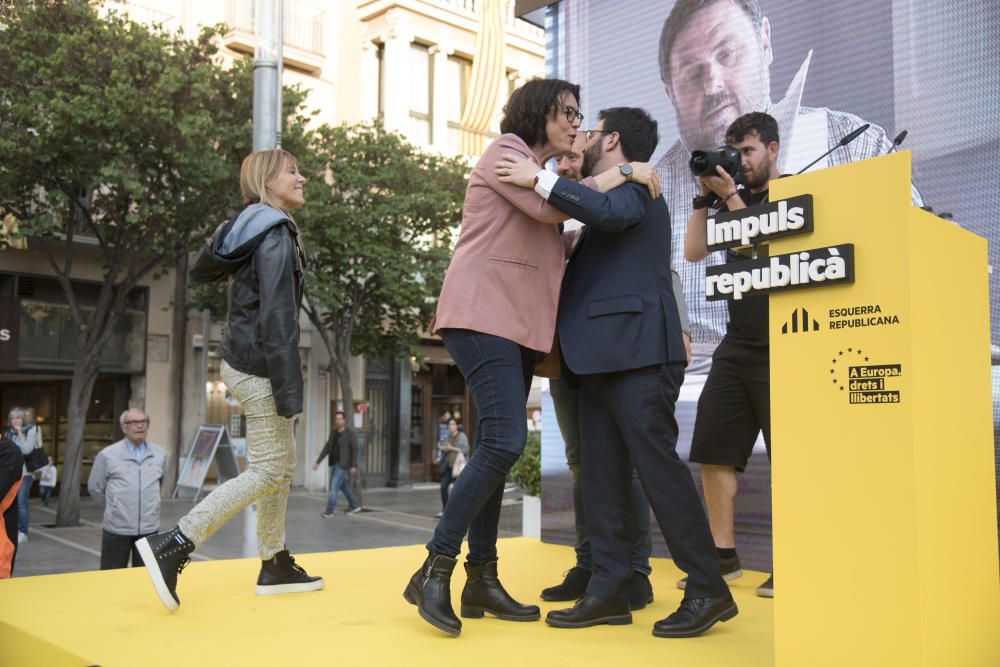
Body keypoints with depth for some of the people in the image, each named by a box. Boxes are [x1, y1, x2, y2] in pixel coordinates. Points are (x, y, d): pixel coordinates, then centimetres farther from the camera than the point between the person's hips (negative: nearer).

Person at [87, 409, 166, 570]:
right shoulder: (107, 455, -4)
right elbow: (95, 487, 5)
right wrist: (113, 507, 10)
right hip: (117, 528, -3)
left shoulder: (160, 454, 6)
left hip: (149, 528, 3)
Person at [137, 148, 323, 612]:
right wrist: (288, 389, -22)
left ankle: (275, 564, 21)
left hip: (240, 360, 10)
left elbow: (201, 270, 26)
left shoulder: (245, 227, 13)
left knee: (282, 463, 14)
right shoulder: (276, 235, -15)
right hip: (259, 368, -10)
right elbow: (277, 316, -21)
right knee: (266, 472, -5)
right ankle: (172, 546, -7)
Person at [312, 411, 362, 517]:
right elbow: (326, 448, 10)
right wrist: (318, 462, 4)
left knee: (334, 486, -13)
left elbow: (355, 450, -13)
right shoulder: (333, 433, 10)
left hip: (343, 465, -8)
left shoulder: (350, 434, -11)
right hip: (334, 464, 8)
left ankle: (329, 511, -11)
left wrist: (354, 466, -20)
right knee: (344, 486, 16)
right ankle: (355, 505, 30)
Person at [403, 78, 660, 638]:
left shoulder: (543, 171, 26)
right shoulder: (505, 152, -1)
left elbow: (555, 240, 20)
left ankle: (482, 579, 9)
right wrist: (621, 174, -10)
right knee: (505, 441, -19)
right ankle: (434, 571, -13)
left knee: (495, 449, 5)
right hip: (483, 314, -9)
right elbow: (547, 206, -17)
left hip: (518, 323, 9)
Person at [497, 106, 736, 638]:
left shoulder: (635, 185, -1)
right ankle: (609, 592, 9)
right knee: (600, 474, 5)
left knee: (657, 464, -9)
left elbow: (610, 213, -24)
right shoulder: (609, 195, 26)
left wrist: (540, 179, -18)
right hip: (601, 355, 9)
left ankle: (708, 591, -1)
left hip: (636, 351, -9)